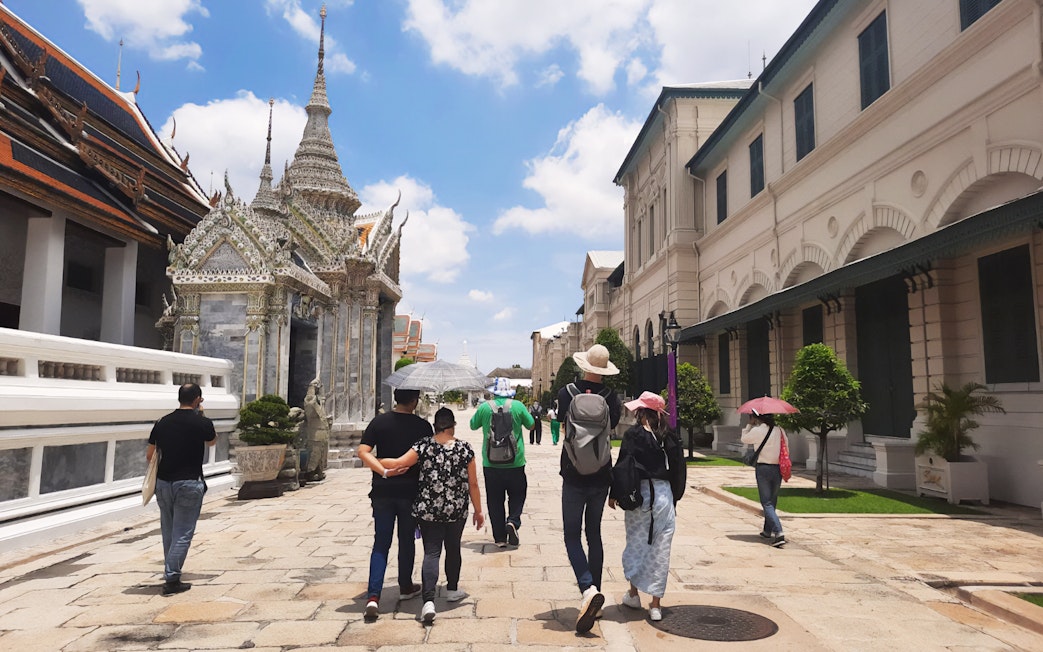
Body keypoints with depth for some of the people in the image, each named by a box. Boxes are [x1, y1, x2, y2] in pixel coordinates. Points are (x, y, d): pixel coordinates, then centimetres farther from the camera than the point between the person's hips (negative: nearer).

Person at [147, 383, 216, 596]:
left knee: (168, 531, 17)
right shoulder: (202, 423, -8)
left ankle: (171, 574, 29)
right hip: (189, 484, -5)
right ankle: (171, 579, -2)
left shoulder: (162, 423, 3)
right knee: (183, 533, 1)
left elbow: (149, 455, 9)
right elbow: (212, 442, 15)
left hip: (163, 483, 5)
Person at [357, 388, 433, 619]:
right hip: (410, 491, -1)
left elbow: (363, 452, -11)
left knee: (381, 543, 6)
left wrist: (383, 471, -19)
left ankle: (373, 596, -6)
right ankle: (405, 587, 32)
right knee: (407, 540, 16)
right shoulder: (422, 426, -6)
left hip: (383, 491, 1)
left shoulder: (379, 422, -1)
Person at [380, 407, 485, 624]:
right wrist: (478, 511, 8)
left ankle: (428, 600, -14)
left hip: (428, 510, -1)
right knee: (453, 548, 20)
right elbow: (473, 484, -2)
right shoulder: (465, 449, -5)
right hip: (456, 510, 1)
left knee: (431, 552, 1)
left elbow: (398, 463, -13)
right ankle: (452, 590, 38)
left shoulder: (424, 446, -7)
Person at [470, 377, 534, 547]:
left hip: (491, 462, 0)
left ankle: (500, 538, 10)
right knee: (517, 495, 16)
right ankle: (513, 521, -7)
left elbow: (473, 425, 10)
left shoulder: (485, 407, -5)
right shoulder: (518, 406, -5)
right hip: (515, 462, 0)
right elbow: (531, 425, 9)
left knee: (495, 501, 9)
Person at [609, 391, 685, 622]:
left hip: (639, 493, -2)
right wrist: (674, 498, 17)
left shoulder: (633, 434, -8)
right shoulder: (669, 437, 3)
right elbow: (678, 469, 8)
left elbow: (622, 464, -8)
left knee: (636, 542, 14)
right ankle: (656, 604, 11)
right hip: (664, 493, 3)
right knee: (660, 548, 7)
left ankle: (633, 594, 26)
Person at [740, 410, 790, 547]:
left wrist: (750, 424, 13)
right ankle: (767, 531, 31)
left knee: (766, 503, -3)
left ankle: (778, 532, -20)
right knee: (772, 501, 19)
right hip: (778, 469, 5)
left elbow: (744, 439, 5)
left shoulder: (757, 431, -10)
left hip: (763, 469, -5)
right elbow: (786, 445, 7)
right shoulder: (780, 431, 3)